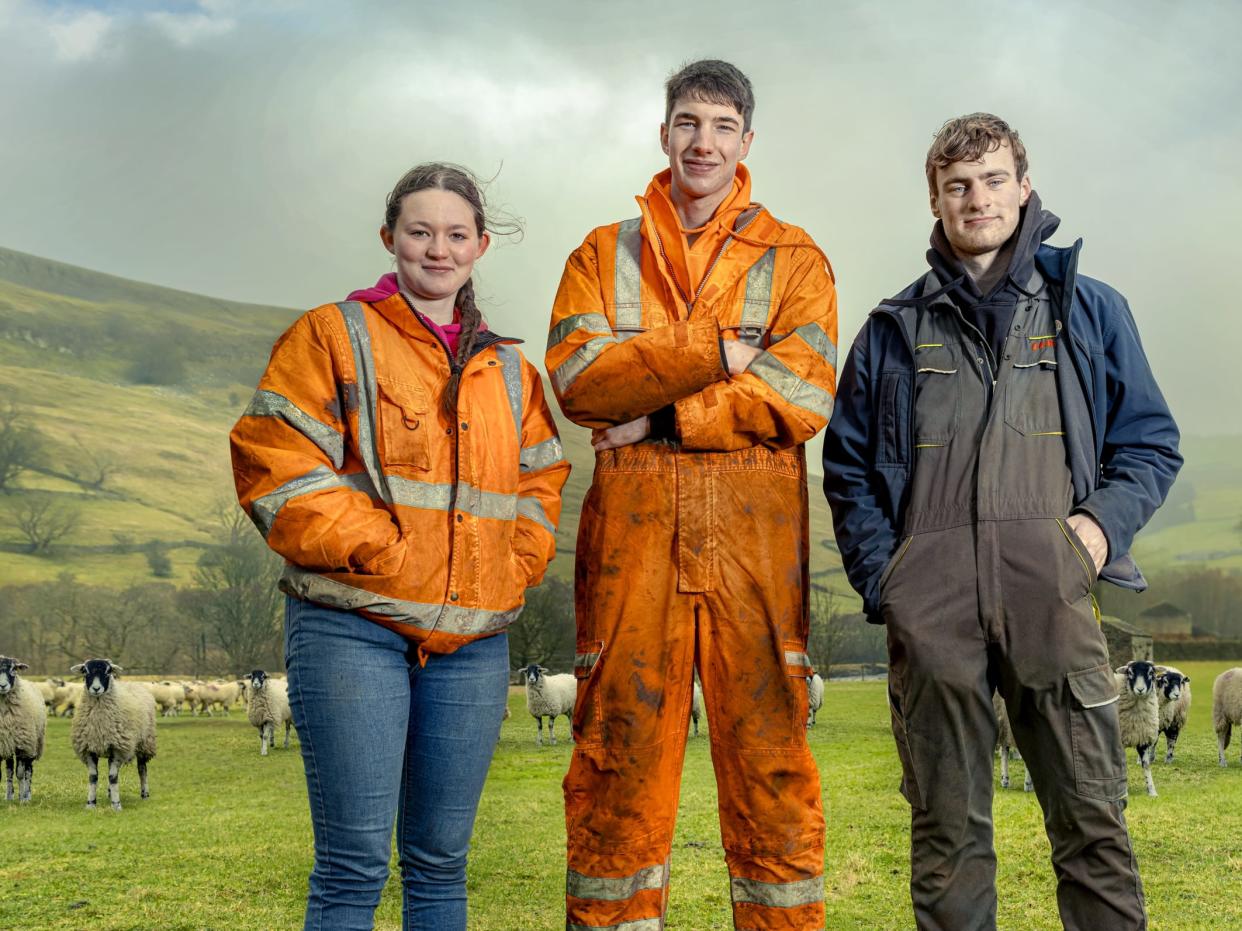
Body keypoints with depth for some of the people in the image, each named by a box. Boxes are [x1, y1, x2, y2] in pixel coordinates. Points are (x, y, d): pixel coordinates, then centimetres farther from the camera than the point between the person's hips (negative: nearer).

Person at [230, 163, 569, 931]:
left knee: (441, 860, 11)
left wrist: (512, 571, 3)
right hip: (353, 632, -4)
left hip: (474, 639, 5)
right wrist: (377, 551, -12)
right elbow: (276, 464, -6)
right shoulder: (334, 336, 3)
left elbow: (541, 486, 21)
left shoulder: (509, 370, 18)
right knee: (354, 866, -6)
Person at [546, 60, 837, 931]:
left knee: (769, 756, 2)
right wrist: (715, 354, -10)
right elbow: (577, 377, -3)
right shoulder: (603, 256, 14)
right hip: (631, 532, 1)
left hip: (754, 535, -1)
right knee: (621, 758, 3)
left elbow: (804, 397, -4)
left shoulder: (793, 260, 11)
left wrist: (660, 417, -8)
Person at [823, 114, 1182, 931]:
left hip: (1053, 595, -1)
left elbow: (1151, 443, 15)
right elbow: (847, 466, 16)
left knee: (1092, 820, -3)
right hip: (930, 608, 1)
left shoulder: (1089, 310, 15)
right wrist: (882, 577, 2)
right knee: (947, 829, 5)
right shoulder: (894, 329, 16)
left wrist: (1105, 521, -4)